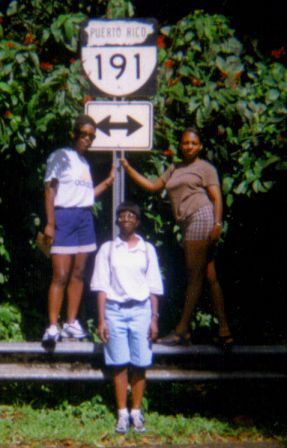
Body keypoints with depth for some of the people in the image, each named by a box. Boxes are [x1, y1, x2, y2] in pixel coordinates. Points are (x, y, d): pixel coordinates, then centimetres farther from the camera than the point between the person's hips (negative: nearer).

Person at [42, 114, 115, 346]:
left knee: (78, 273, 5)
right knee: (61, 275, -10)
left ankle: (72, 322, 11)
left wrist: (108, 182, 12)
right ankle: (53, 327, -9)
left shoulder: (84, 162, 18)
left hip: (85, 217, 7)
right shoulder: (60, 156, -2)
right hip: (64, 216, -7)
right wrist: (49, 223, -15)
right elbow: (50, 190, -8)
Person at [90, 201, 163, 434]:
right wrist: (101, 320, -3)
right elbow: (102, 286, 3)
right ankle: (122, 414, 6)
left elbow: (154, 287, 8)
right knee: (119, 365, 0)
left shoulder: (147, 249, 8)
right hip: (115, 309, 0)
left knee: (139, 365, 0)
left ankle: (136, 412, 9)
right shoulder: (108, 249, 6)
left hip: (140, 310, 1)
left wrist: (154, 318, 1)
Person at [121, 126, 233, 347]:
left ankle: (182, 330, -6)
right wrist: (128, 169, 19)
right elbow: (153, 186, 24)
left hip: (201, 217, -8)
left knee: (194, 276, -6)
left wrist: (217, 224, -18)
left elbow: (217, 197, -6)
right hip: (188, 223, 8)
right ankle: (224, 331, 3)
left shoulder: (205, 167, 2)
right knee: (210, 277, 4)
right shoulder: (174, 169, 23)